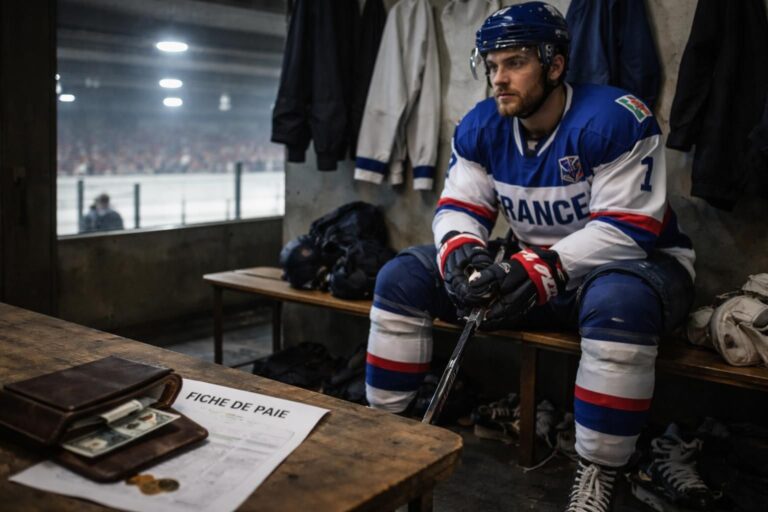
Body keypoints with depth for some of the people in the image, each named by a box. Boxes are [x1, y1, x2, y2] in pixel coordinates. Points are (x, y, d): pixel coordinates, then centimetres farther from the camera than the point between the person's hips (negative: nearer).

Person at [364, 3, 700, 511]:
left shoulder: (614, 119, -22)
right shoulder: (481, 127, -3)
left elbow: (628, 231, -25)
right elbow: (458, 207, -1)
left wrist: (543, 268, -36)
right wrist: (460, 248, -25)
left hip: (635, 264, -5)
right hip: (535, 269, 6)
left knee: (619, 301, -44)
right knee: (402, 277, -7)